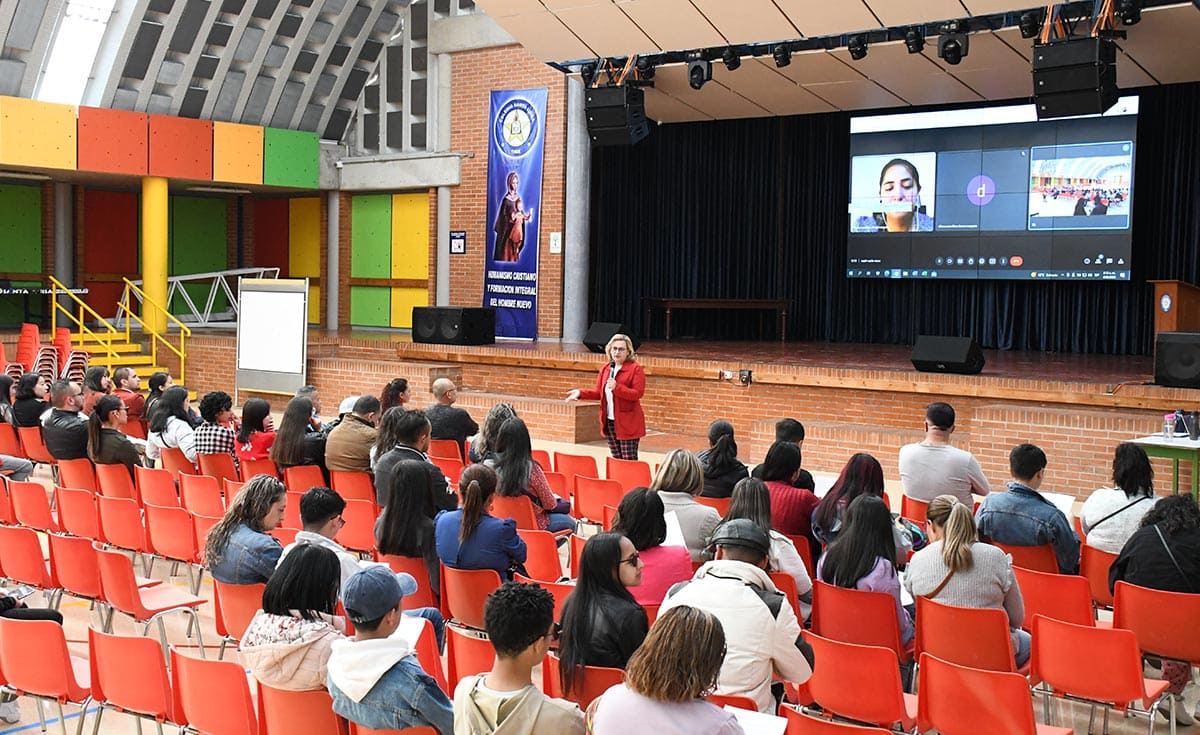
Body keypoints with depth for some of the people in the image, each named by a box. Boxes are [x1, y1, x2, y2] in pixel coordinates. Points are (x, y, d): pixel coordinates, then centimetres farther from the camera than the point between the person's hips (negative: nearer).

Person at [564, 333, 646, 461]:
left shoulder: (635, 369, -8)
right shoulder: (605, 369, 12)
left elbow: (638, 393, -16)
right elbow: (598, 393, 17)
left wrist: (617, 387, -24)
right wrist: (580, 393, 3)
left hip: (627, 423, -6)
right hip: (609, 421, 6)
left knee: (629, 461, -4)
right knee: (616, 460, 10)